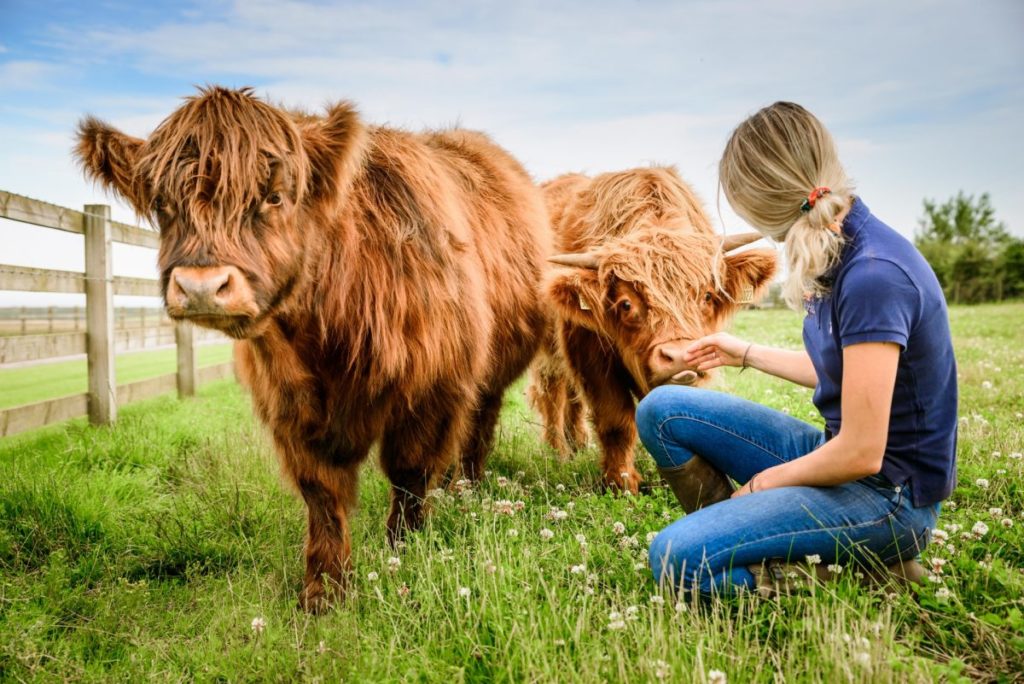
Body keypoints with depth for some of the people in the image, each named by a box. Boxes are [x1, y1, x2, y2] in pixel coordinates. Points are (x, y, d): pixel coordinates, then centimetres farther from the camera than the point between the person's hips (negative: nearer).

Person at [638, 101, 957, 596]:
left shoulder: (874, 275, -26)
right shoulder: (843, 251, 2)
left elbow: (861, 454, -25)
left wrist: (765, 481, -8)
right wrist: (747, 354, 29)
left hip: (887, 495, -9)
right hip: (838, 453, 9)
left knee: (677, 559, -22)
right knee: (661, 410, 2)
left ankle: (863, 566, -6)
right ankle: (739, 537, 6)